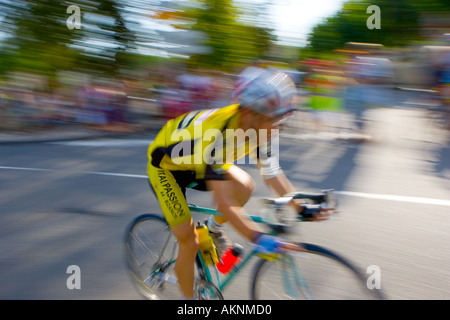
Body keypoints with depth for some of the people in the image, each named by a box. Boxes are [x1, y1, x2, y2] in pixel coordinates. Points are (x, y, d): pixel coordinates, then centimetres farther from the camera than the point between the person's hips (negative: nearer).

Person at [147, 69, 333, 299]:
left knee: (245, 186, -18)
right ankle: (188, 298, 13)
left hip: (195, 162, 6)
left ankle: (214, 228, 9)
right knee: (189, 243, -10)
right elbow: (224, 202, -42)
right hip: (165, 167, -6)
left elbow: (272, 172, -9)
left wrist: (302, 208, -15)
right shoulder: (217, 133, -41)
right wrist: (258, 238, -46)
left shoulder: (256, 127, -20)